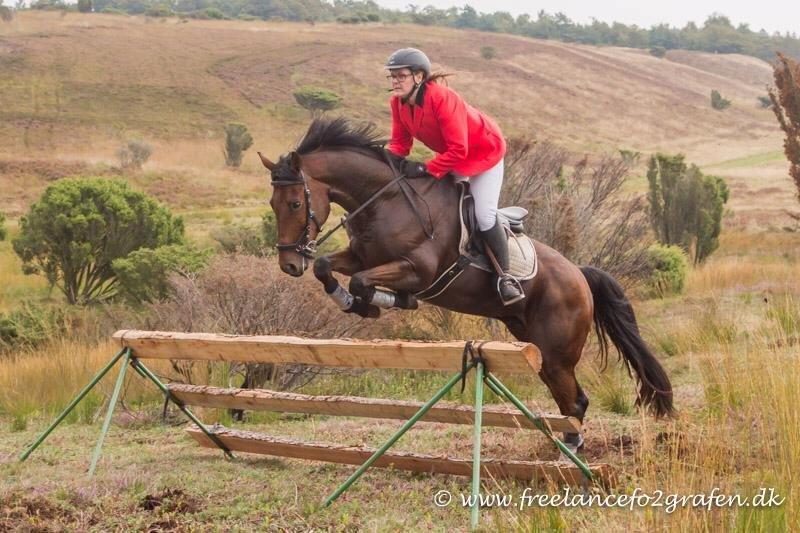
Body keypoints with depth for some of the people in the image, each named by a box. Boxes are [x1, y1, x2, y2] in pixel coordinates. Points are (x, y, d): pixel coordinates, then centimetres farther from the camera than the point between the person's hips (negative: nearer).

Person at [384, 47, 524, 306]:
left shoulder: (442, 99, -37)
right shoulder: (398, 102, -14)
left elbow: (458, 150, -36)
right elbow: (400, 142, -8)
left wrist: (426, 169, -36)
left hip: (484, 152, -8)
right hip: (450, 155, 8)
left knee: (484, 216, -16)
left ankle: (505, 276, -5)